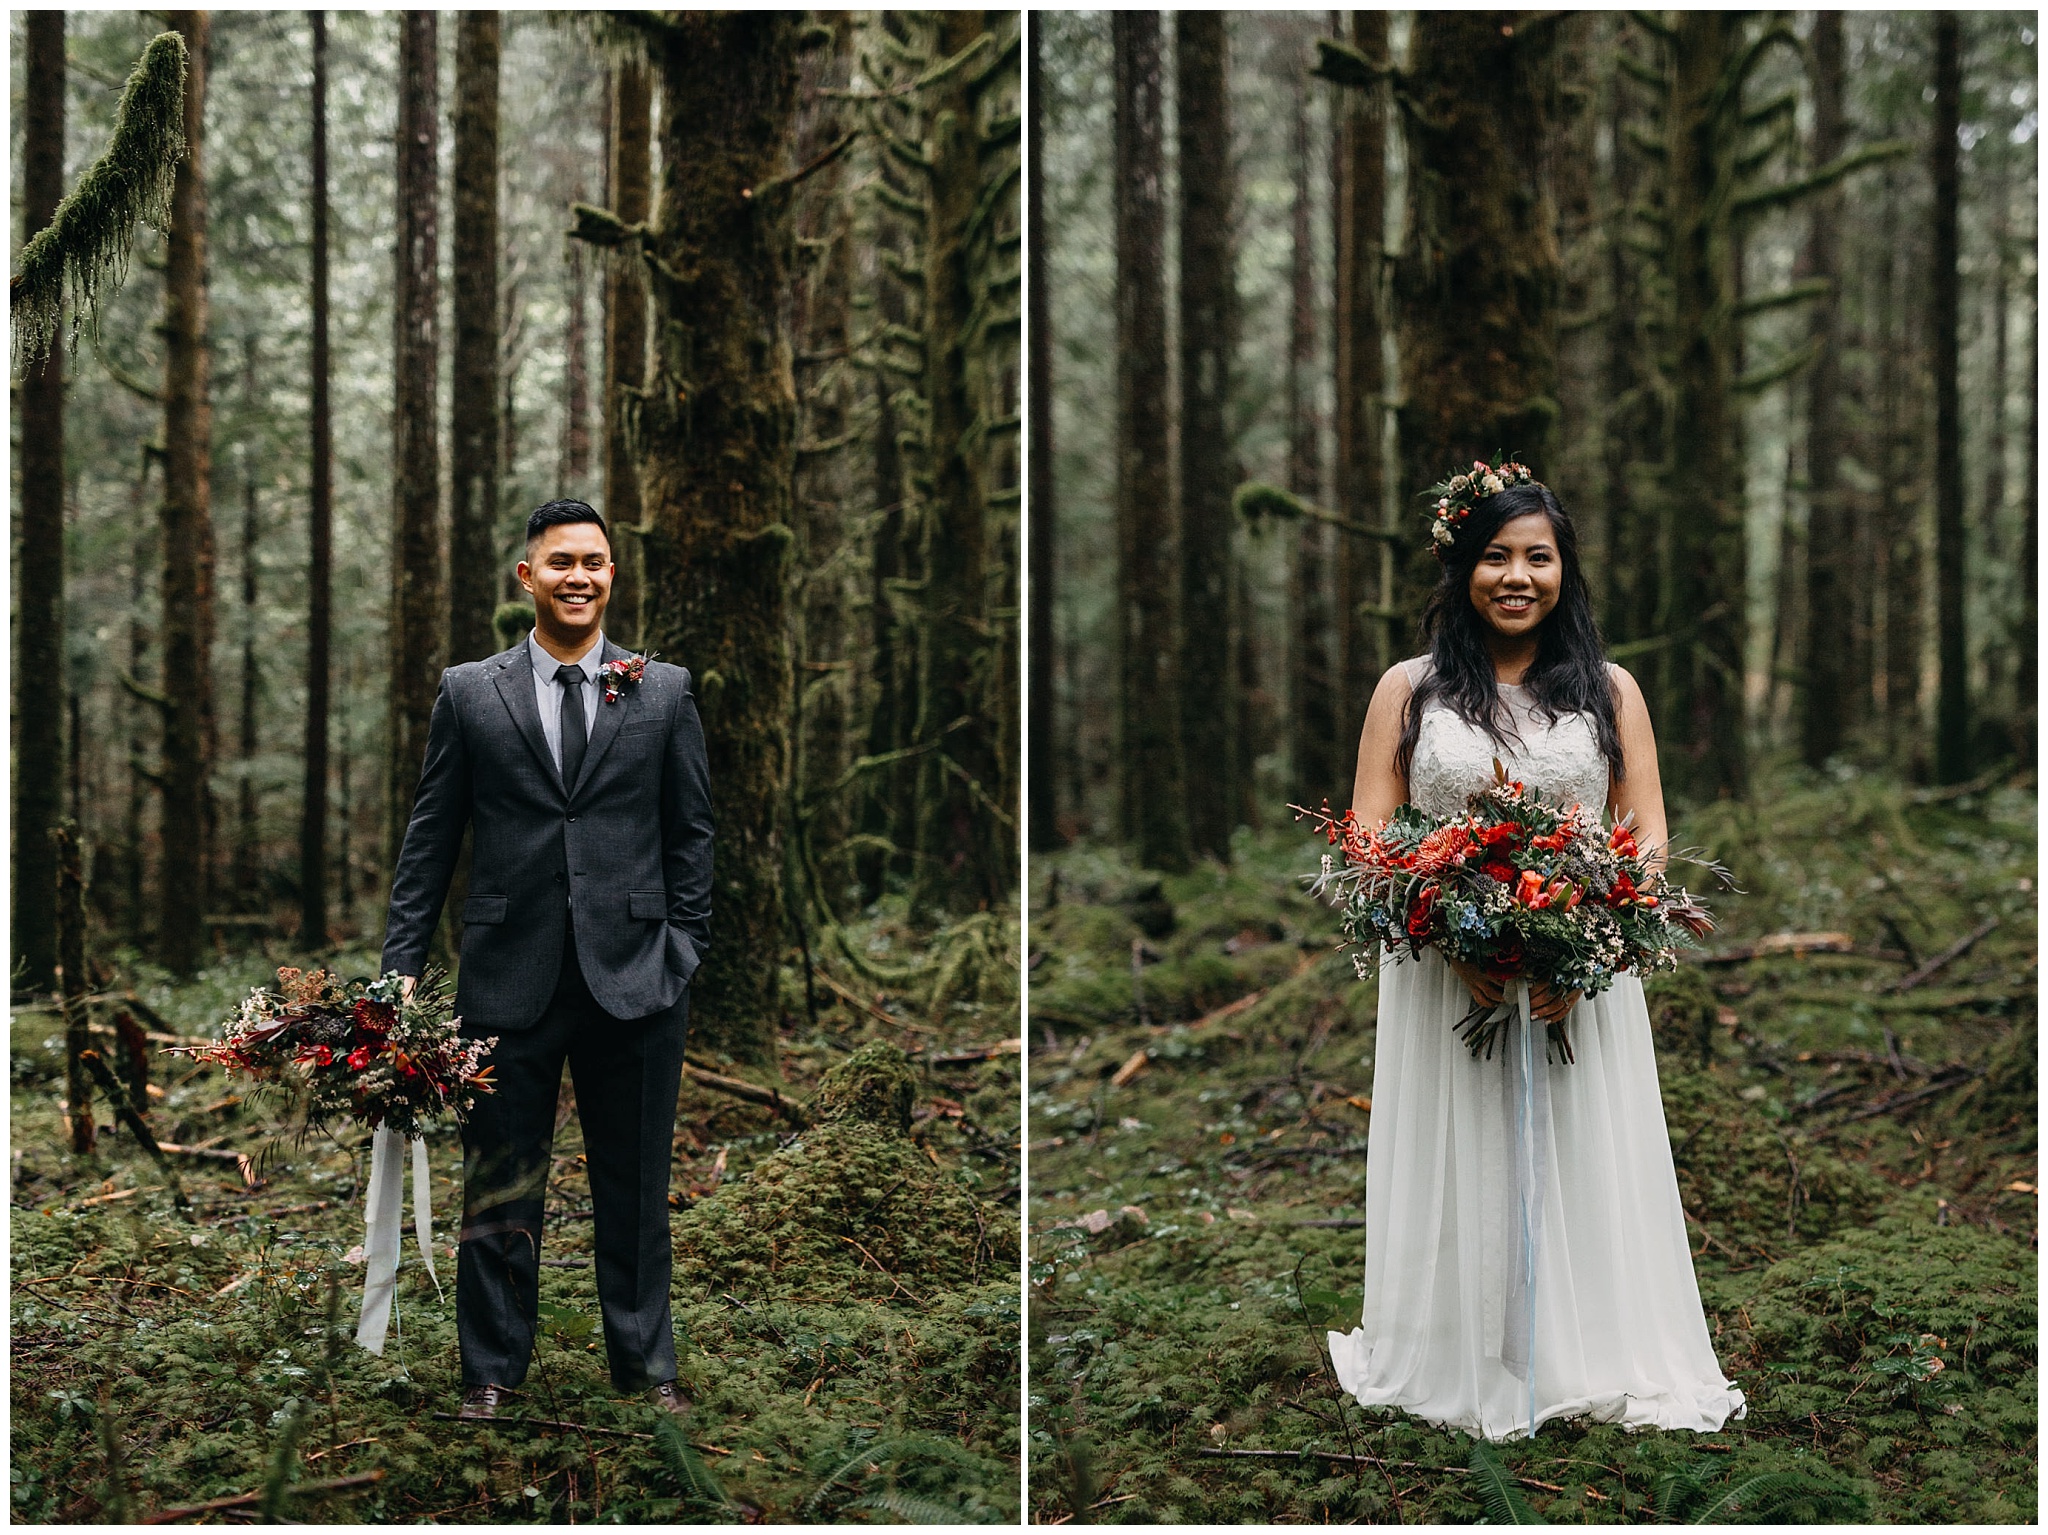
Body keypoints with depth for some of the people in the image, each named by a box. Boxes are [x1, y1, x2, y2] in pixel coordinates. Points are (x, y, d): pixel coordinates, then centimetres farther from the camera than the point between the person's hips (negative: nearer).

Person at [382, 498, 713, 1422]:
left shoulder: (664, 692, 6)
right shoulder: (470, 694, 6)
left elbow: (691, 834, 8)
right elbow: (429, 837, 6)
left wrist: (685, 951, 2)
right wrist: (402, 965, 1)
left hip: (633, 975, 0)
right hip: (509, 977, 0)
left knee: (636, 1188, 10)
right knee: (498, 1191, 7)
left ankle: (645, 1364, 23)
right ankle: (491, 1371, 20)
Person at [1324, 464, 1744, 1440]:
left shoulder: (1609, 691, 7)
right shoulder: (1409, 690, 5)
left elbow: (1648, 834, 4)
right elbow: (1370, 835, 0)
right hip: (1443, 977, 0)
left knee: (1581, 1167, 5)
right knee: (1459, 1171, 5)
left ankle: (1588, 1366, 19)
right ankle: (1458, 1372, 19)